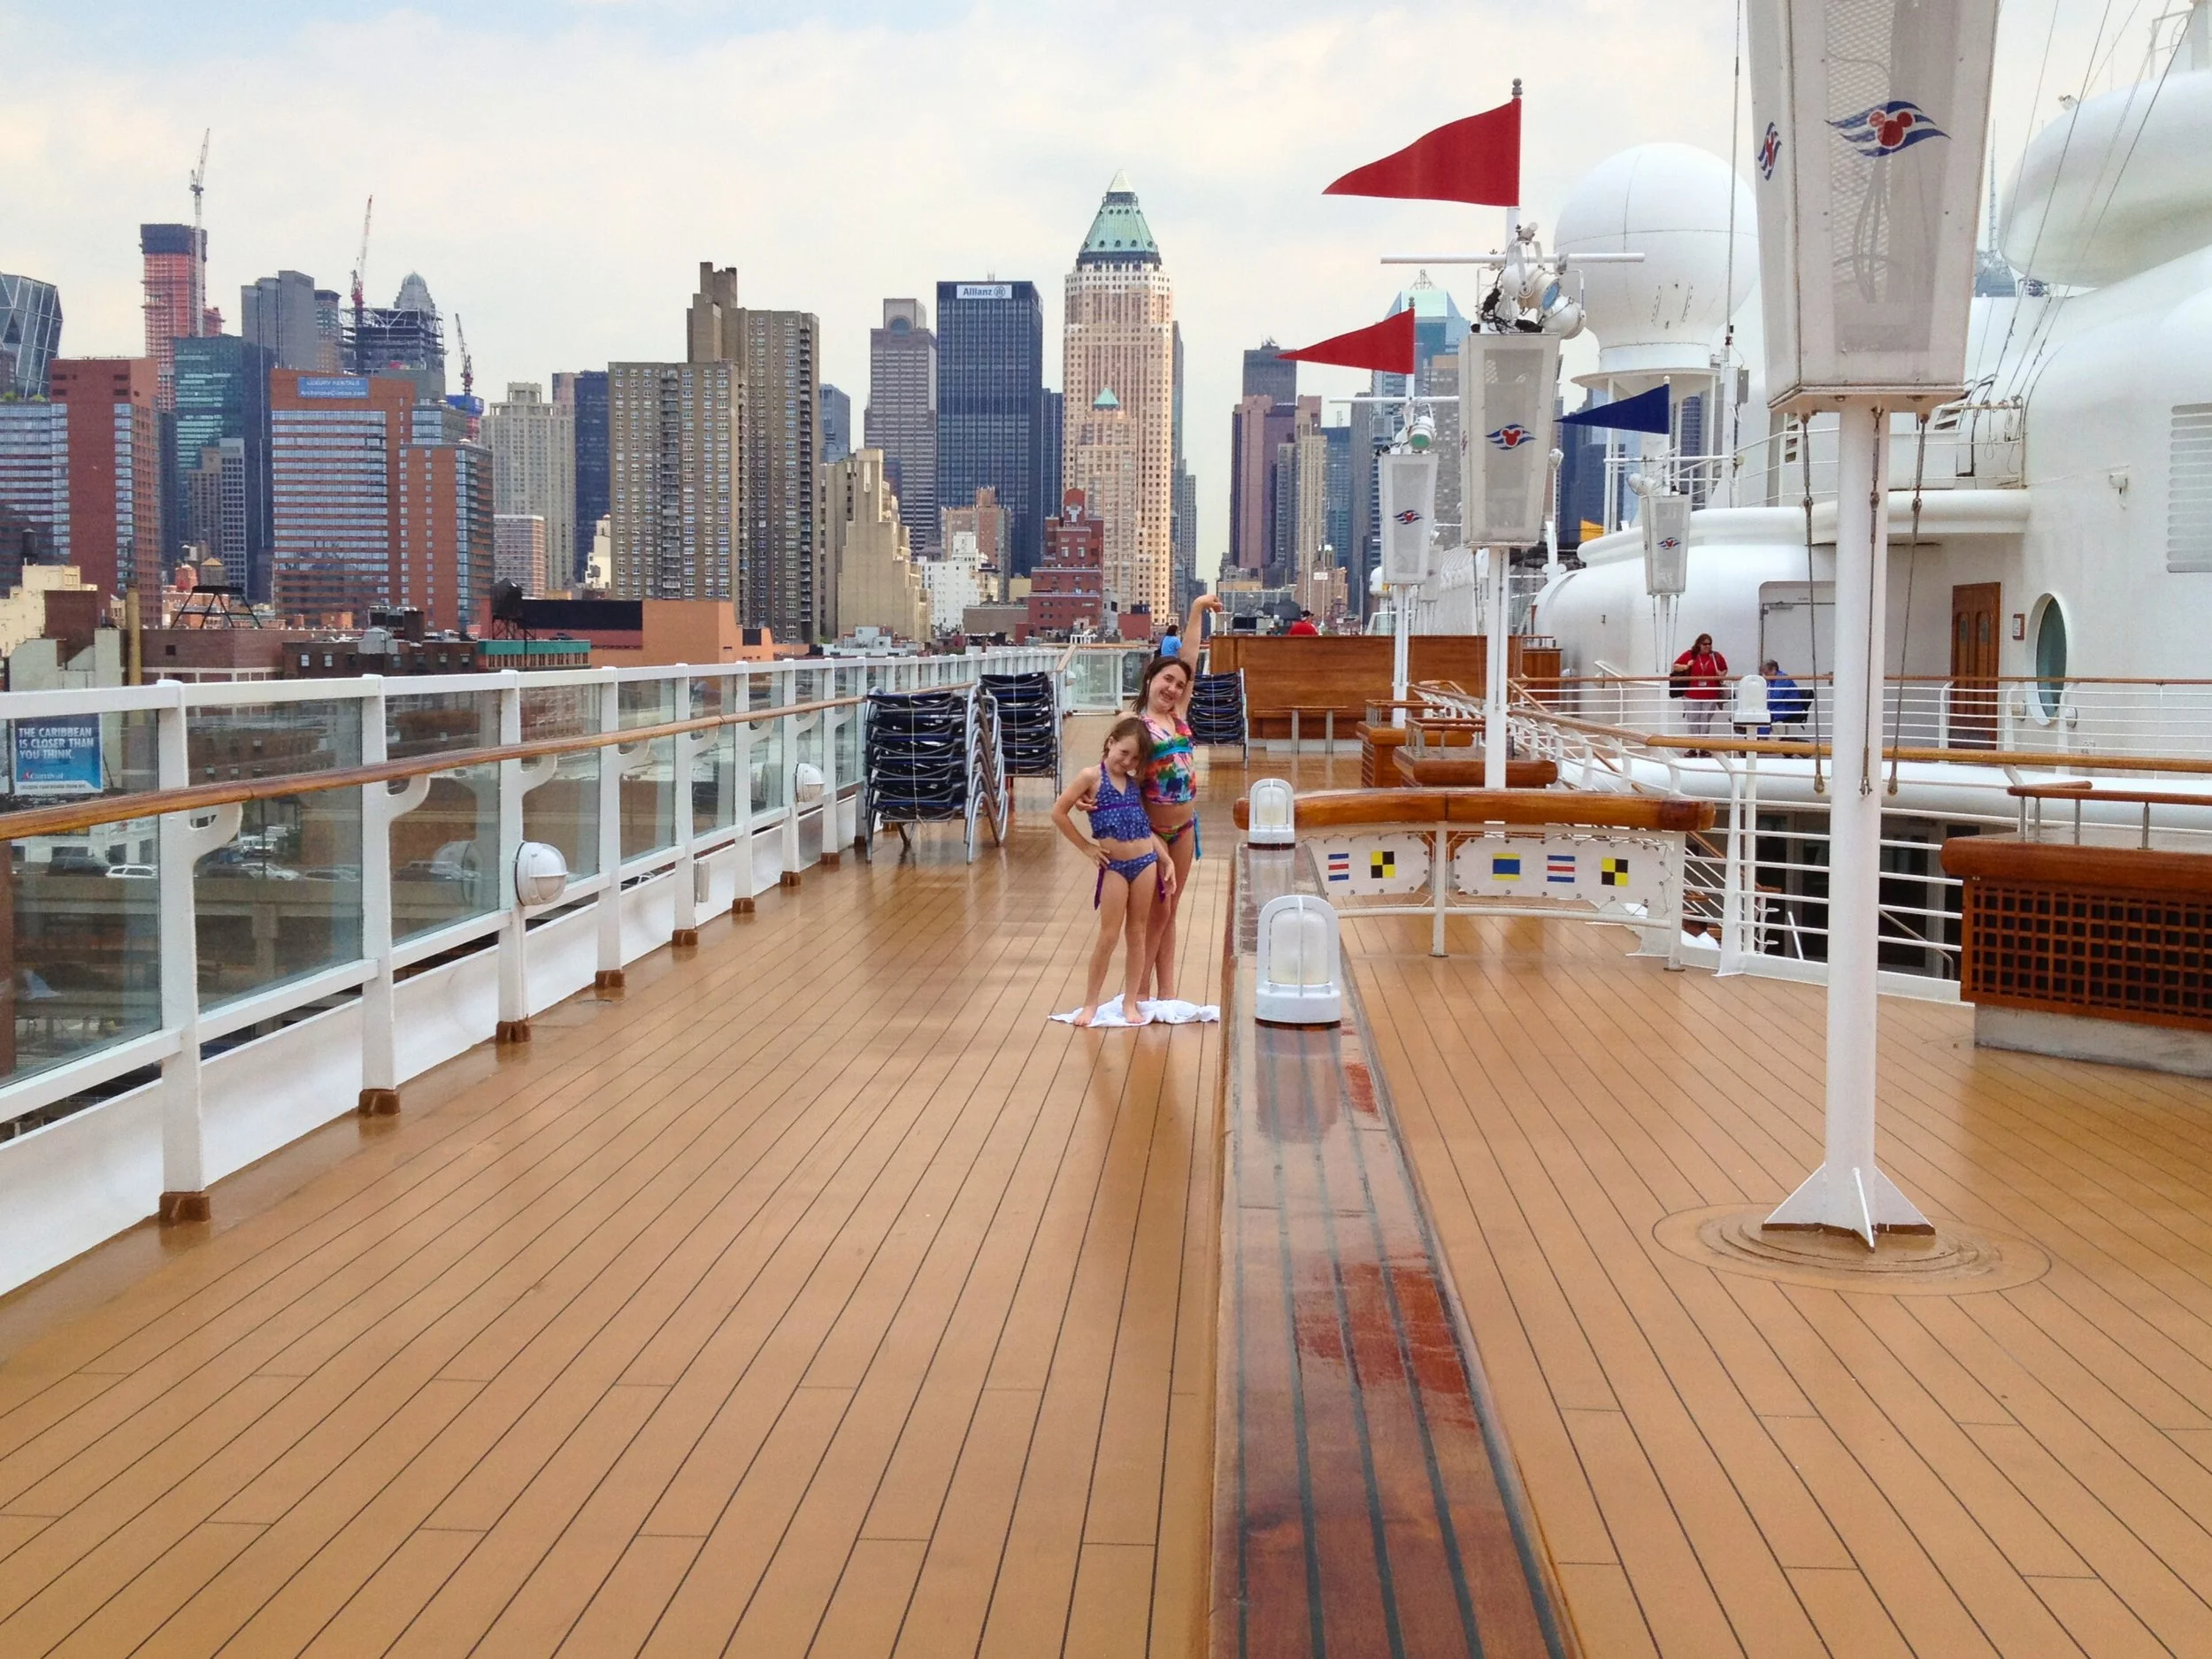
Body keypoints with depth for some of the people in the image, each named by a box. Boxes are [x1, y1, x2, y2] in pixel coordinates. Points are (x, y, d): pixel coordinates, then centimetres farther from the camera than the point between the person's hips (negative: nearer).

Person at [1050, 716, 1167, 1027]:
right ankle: (1090, 1004, 10)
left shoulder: (1135, 781, 8)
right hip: (1114, 866, -4)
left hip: (1145, 862, 4)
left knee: (1138, 935, 9)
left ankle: (1131, 1002, 17)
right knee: (1108, 937, -1)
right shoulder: (1092, 776, -6)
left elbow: (1145, 822, 14)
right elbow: (1058, 812, -6)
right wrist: (1085, 847, -3)